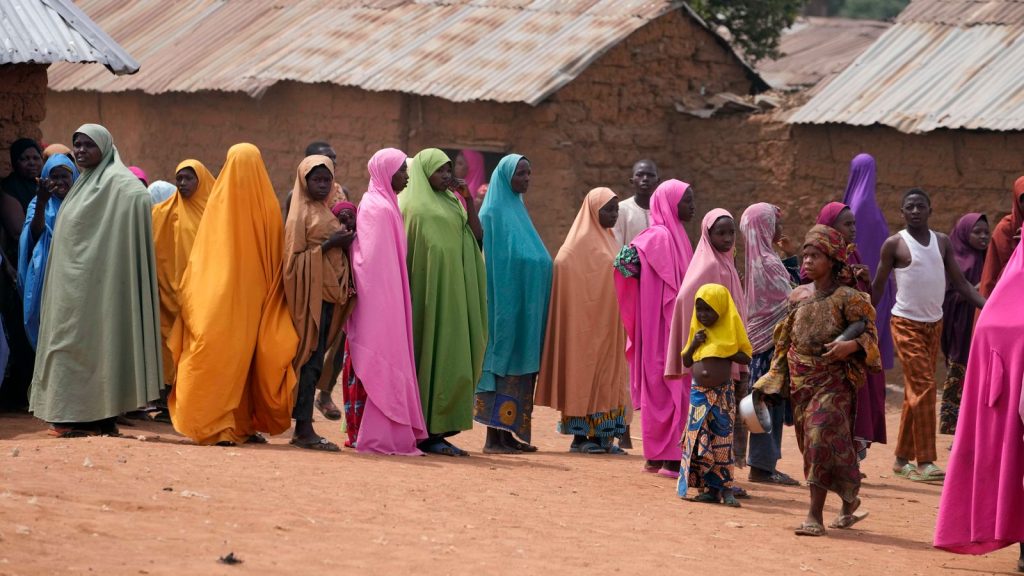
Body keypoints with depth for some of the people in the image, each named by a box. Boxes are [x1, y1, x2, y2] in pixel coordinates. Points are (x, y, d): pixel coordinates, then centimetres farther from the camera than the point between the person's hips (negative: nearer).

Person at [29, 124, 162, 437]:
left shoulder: (117, 182, -9)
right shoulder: (85, 183, 19)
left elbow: (140, 195, -27)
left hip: (97, 282, -9)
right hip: (74, 282, 9)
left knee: (94, 338, -9)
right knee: (74, 342, 7)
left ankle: (99, 418, -7)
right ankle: (79, 416, 8)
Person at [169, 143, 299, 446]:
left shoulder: (218, 202, -3)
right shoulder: (267, 205, -2)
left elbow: (201, 254, 1)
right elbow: (278, 256, 3)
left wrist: (189, 292, 8)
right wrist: (272, 291, 12)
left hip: (220, 298, -1)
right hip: (255, 295, 1)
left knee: (221, 355, 2)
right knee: (251, 355, 10)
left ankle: (220, 425, -5)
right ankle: (248, 424, 9)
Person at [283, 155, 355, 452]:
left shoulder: (326, 213, 17)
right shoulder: (301, 214, -5)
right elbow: (294, 256, -11)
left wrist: (345, 240, 2)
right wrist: (329, 244, -18)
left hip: (329, 291, 8)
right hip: (310, 291, -8)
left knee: (315, 360, 7)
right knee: (310, 358, -10)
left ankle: (303, 428, 10)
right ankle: (304, 430, -11)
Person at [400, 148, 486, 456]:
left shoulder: (450, 204, 18)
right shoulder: (412, 204, 0)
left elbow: (478, 235, 10)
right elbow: (404, 248, -6)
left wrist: (468, 199, 0)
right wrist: (407, 291, -14)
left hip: (452, 294, 6)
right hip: (426, 290, -6)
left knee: (449, 358, 2)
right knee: (427, 355, -7)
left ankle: (437, 430, 4)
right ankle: (425, 433, -6)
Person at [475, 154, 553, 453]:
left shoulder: (517, 210, 16)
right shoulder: (494, 213, -9)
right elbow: (493, 262, -14)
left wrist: (533, 306, 17)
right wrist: (502, 308, -19)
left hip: (524, 307, 9)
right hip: (505, 304, -8)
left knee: (519, 368, 8)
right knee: (503, 363, -8)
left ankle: (507, 432, 11)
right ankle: (493, 437, -6)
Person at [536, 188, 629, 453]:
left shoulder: (607, 240, 16)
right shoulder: (580, 243, -10)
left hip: (607, 324, 9)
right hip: (586, 322, -9)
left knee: (605, 376, 7)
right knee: (584, 373, -5)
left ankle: (601, 435, 9)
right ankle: (580, 435, -1)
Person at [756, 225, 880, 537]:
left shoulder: (847, 299, -8)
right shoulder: (799, 299, 10)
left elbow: (870, 333, -7)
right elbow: (786, 341, 16)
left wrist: (851, 346, -28)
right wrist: (774, 381, 15)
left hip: (833, 382, -6)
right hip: (801, 382, 6)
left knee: (821, 437, -17)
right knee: (811, 441, 10)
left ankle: (815, 514, -16)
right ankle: (849, 502, 29)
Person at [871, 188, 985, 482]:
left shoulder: (942, 242, 8)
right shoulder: (895, 244, -6)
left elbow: (960, 282, 7)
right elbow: (878, 287, -2)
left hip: (934, 323, 5)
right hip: (906, 323, -5)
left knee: (916, 391, 10)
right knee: (923, 387, -13)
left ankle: (902, 458, 17)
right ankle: (924, 462, -13)